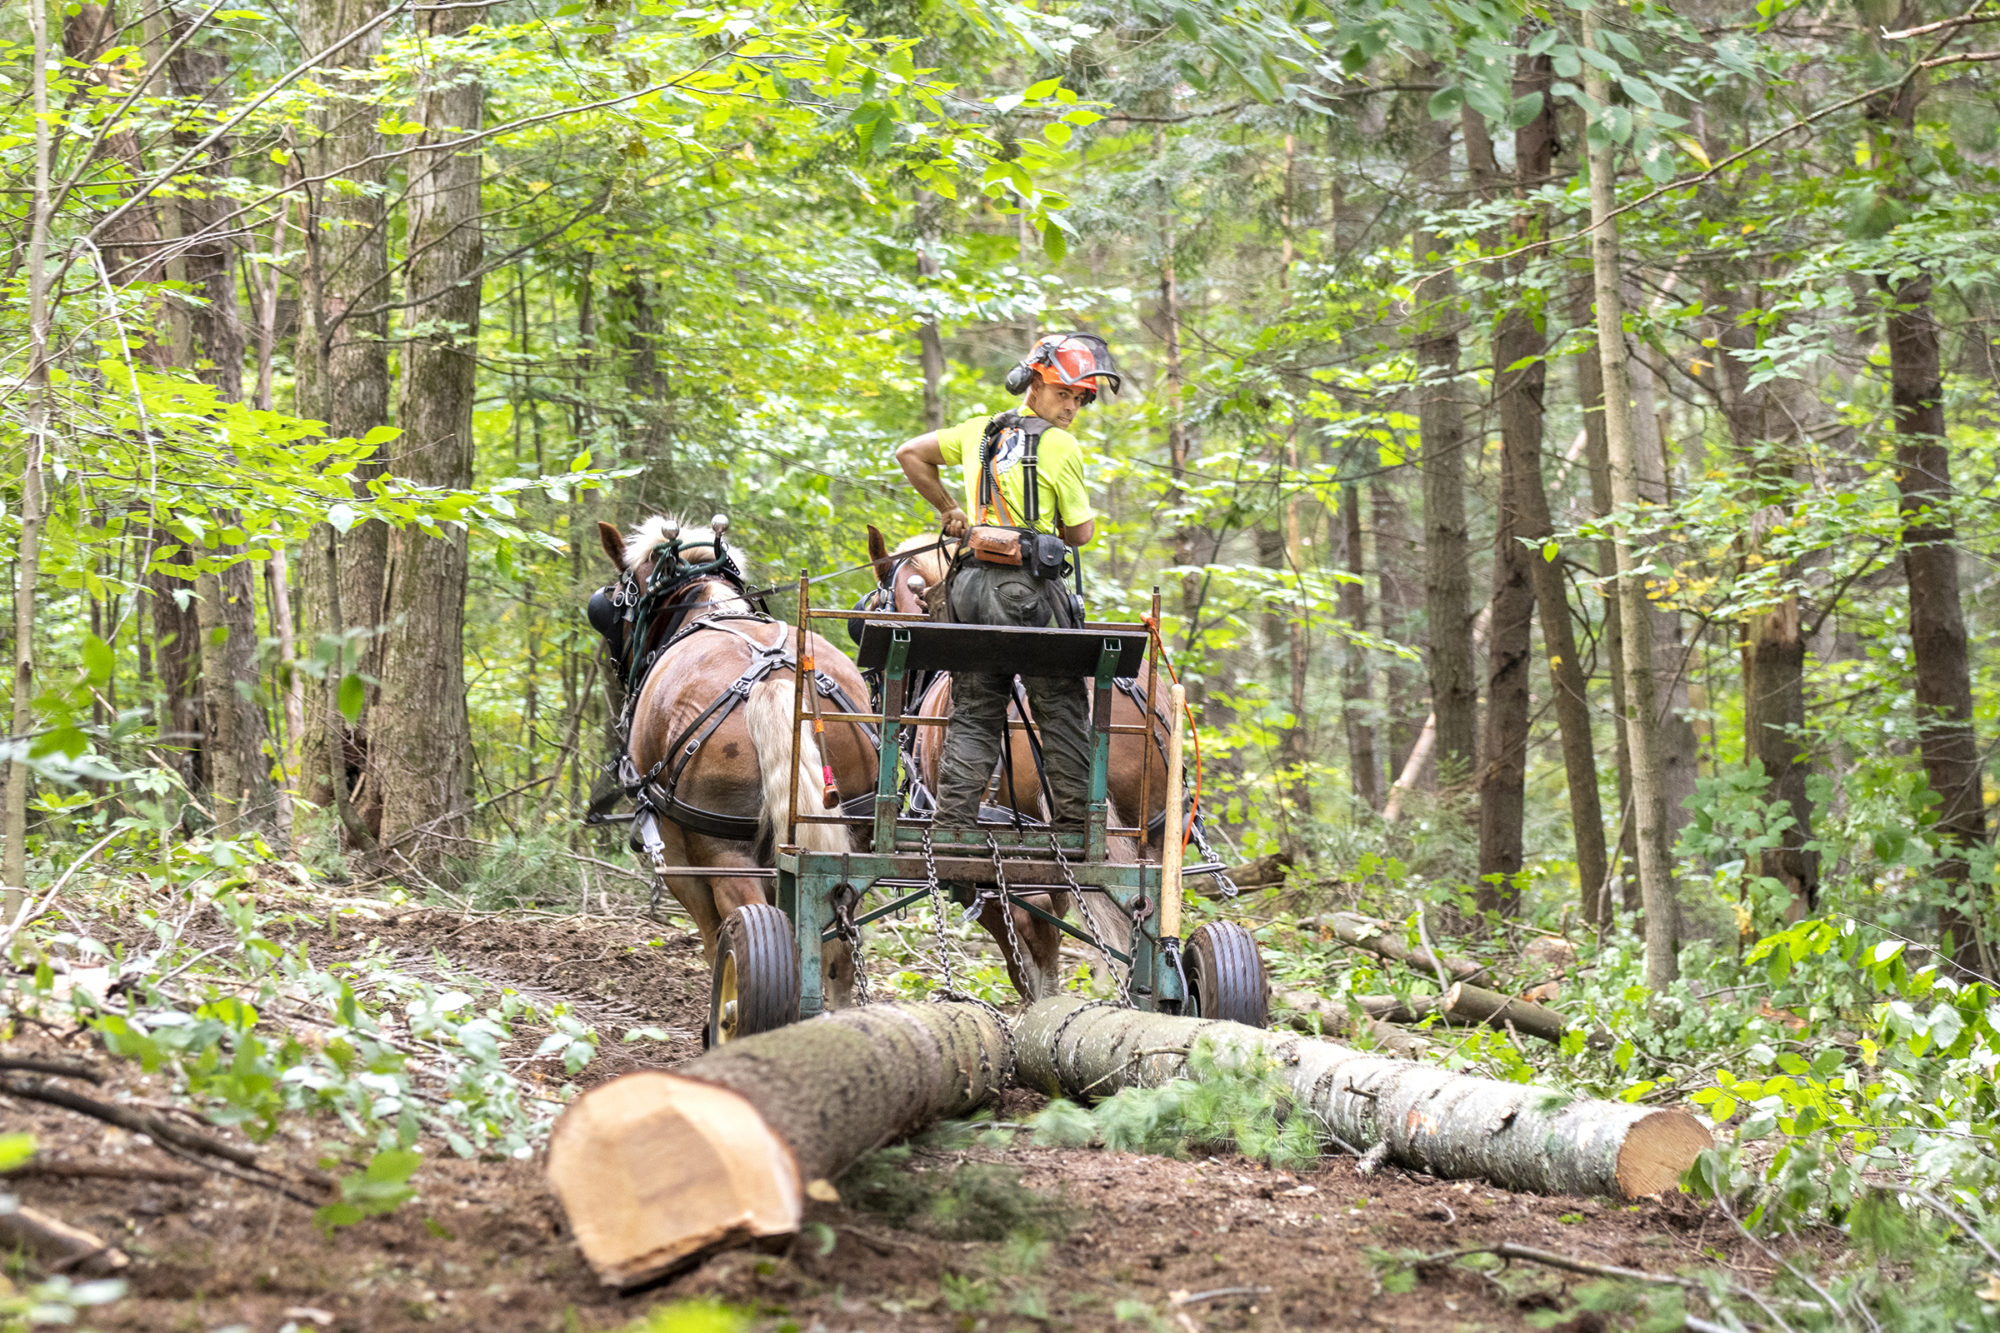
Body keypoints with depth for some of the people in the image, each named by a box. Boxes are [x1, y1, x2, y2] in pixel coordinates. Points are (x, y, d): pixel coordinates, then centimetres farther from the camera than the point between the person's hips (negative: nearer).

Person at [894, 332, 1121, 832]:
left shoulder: (982, 430, 14)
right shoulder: (1061, 446, -5)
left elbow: (909, 454, 23)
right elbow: (1081, 532, 1)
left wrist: (949, 509, 27)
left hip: (970, 583, 6)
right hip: (1027, 586, -6)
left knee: (973, 714, 8)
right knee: (1062, 711, 2)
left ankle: (953, 822, 1)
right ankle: (1075, 823, 1)